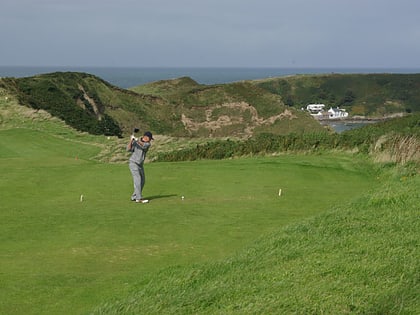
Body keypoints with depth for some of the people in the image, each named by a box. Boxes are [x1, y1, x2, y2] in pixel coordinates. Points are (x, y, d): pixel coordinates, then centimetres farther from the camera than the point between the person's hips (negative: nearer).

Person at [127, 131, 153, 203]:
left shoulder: (148, 144, 2)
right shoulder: (135, 142, -8)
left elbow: (143, 145, -21)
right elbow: (128, 149, -20)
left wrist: (137, 140, -36)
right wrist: (131, 140, -33)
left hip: (140, 165, 7)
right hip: (133, 163, -7)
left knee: (142, 181, 9)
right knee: (138, 179, -17)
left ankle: (134, 197, 19)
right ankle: (139, 198, -23)